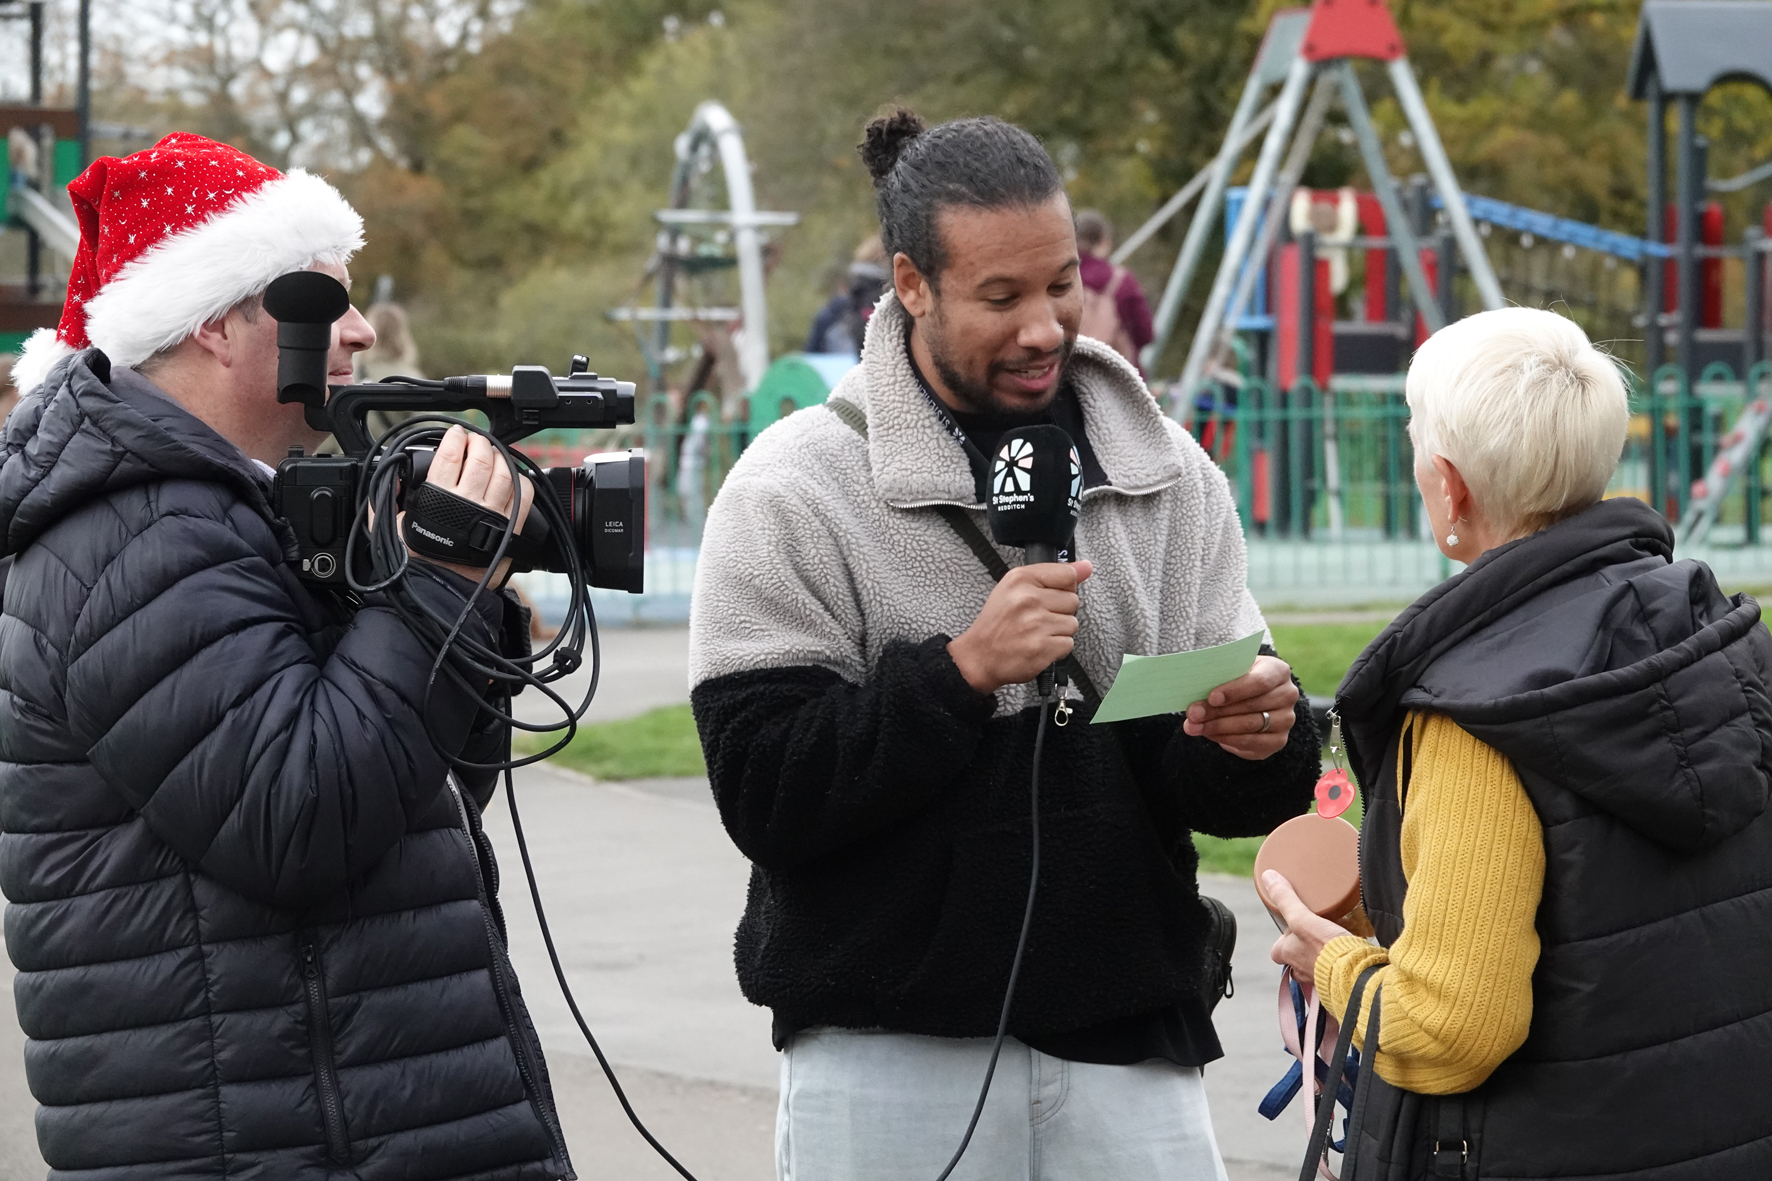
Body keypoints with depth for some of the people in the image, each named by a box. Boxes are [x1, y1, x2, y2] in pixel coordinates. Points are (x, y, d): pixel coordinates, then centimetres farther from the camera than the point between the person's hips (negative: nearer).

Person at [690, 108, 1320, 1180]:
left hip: (1128, 1051, 3)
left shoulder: (1172, 477, 7)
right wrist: (963, 671, -21)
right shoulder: (796, 492, -5)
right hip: (889, 1058, -3)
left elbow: (1225, 797, 8)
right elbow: (765, 794, -12)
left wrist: (1259, 738, -15)